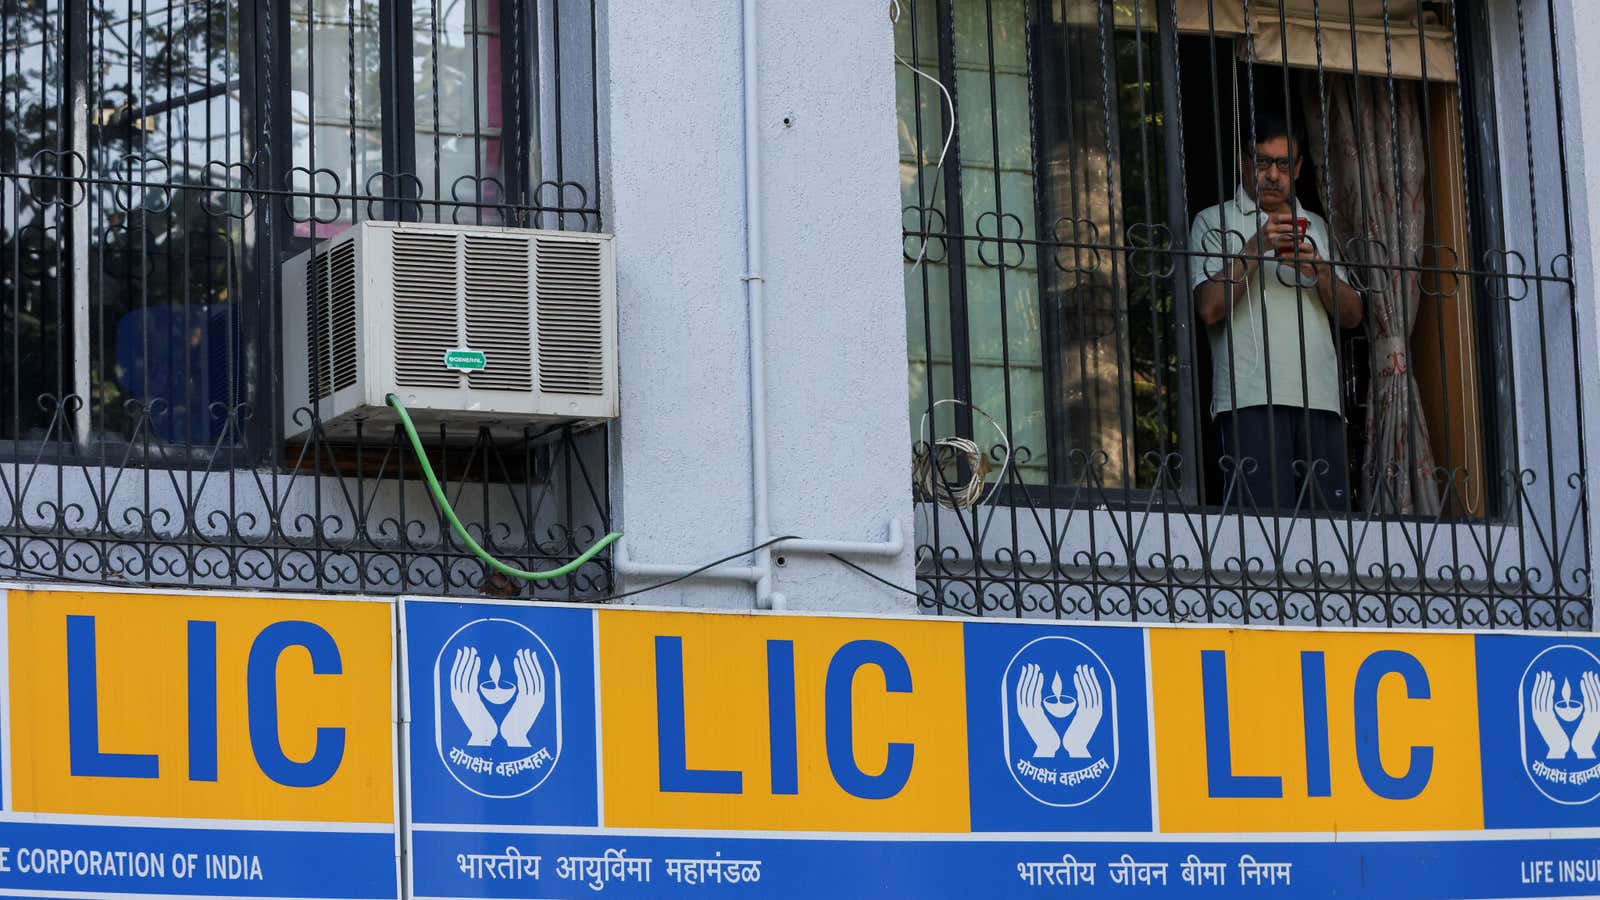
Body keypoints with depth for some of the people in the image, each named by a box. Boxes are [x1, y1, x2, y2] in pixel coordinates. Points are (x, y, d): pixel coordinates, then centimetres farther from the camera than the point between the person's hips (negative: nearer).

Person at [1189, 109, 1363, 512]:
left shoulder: (1315, 226, 26)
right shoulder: (1215, 221, 11)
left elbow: (1351, 315, 18)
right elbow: (1209, 308, -4)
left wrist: (1319, 270, -1)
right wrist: (1257, 247, -10)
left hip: (1320, 398, 5)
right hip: (1251, 398, -5)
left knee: (1328, 511, -5)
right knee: (1265, 512, -16)